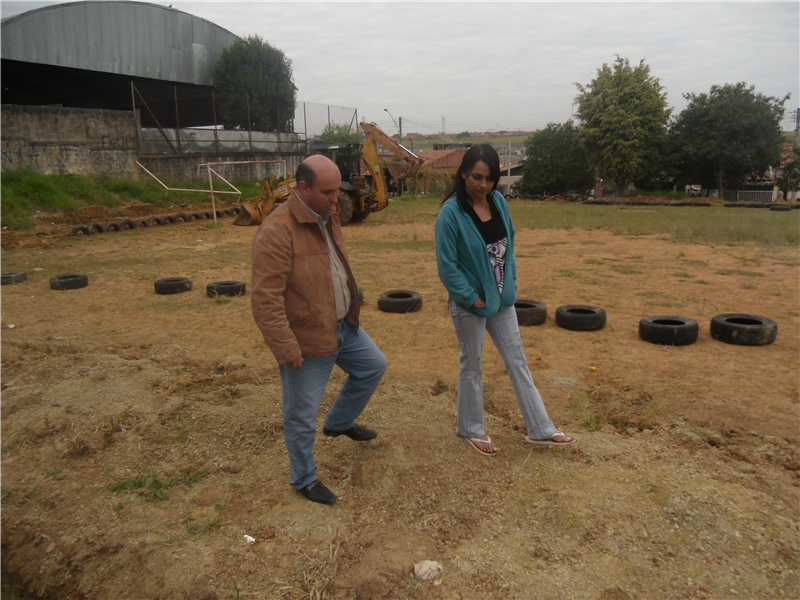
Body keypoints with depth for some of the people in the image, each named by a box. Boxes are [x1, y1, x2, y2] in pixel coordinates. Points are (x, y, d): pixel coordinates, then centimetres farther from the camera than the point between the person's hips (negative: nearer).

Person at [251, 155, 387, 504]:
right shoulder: (277, 232, -25)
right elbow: (266, 300, -27)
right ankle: (304, 479, 29)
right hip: (306, 340, -9)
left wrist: (349, 313, 22)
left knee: (373, 366, 23)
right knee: (302, 415, 7)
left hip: (342, 327, 9)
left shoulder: (327, 217, 4)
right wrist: (287, 350, -25)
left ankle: (340, 423, 43)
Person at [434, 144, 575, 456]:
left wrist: (511, 283, 5)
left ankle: (540, 429, 24)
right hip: (470, 304, -6)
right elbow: (446, 266, -17)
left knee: (517, 361, 12)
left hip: (501, 299, 6)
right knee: (471, 366, 10)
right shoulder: (451, 212, -18)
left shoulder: (498, 202, 0)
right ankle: (471, 429, 30)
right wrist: (472, 299, -15)